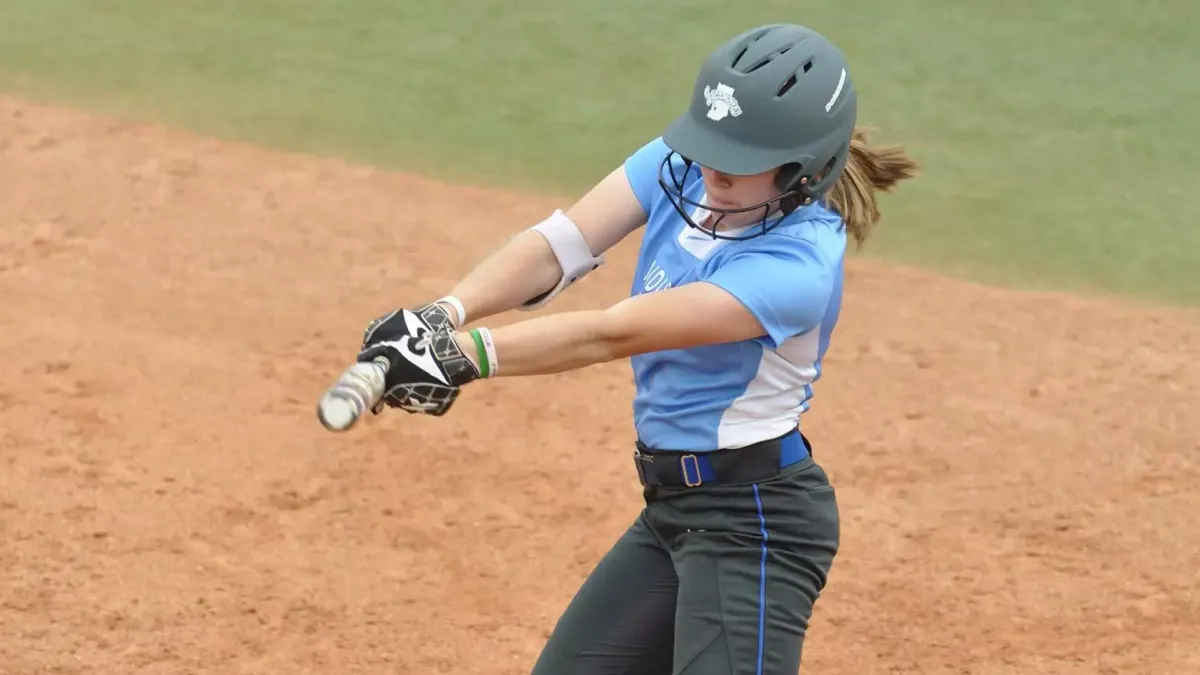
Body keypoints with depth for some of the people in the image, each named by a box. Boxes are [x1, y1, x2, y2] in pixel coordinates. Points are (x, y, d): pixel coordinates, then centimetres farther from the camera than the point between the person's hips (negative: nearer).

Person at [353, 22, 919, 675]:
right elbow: (558, 245, -15)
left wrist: (465, 354, -39)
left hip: (754, 523, -8)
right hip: (671, 502, 9)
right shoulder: (684, 163, -4)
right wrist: (444, 314, -32)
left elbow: (614, 333, -32)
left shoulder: (799, 264, -26)